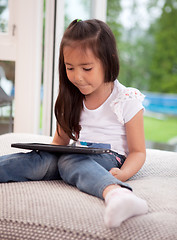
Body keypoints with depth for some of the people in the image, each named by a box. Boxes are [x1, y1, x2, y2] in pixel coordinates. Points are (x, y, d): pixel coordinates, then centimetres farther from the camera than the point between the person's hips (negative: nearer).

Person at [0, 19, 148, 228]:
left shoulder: (127, 101, -3)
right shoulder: (71, 100, 11)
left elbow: (138, 152, -1)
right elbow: (60, 141, 19)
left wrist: (123, 174, -22)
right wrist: (48, 149, -6)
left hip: (110, 158, -5)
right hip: (76, 155, 6)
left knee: (71, 161, -38)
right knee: (43, 159, -26)